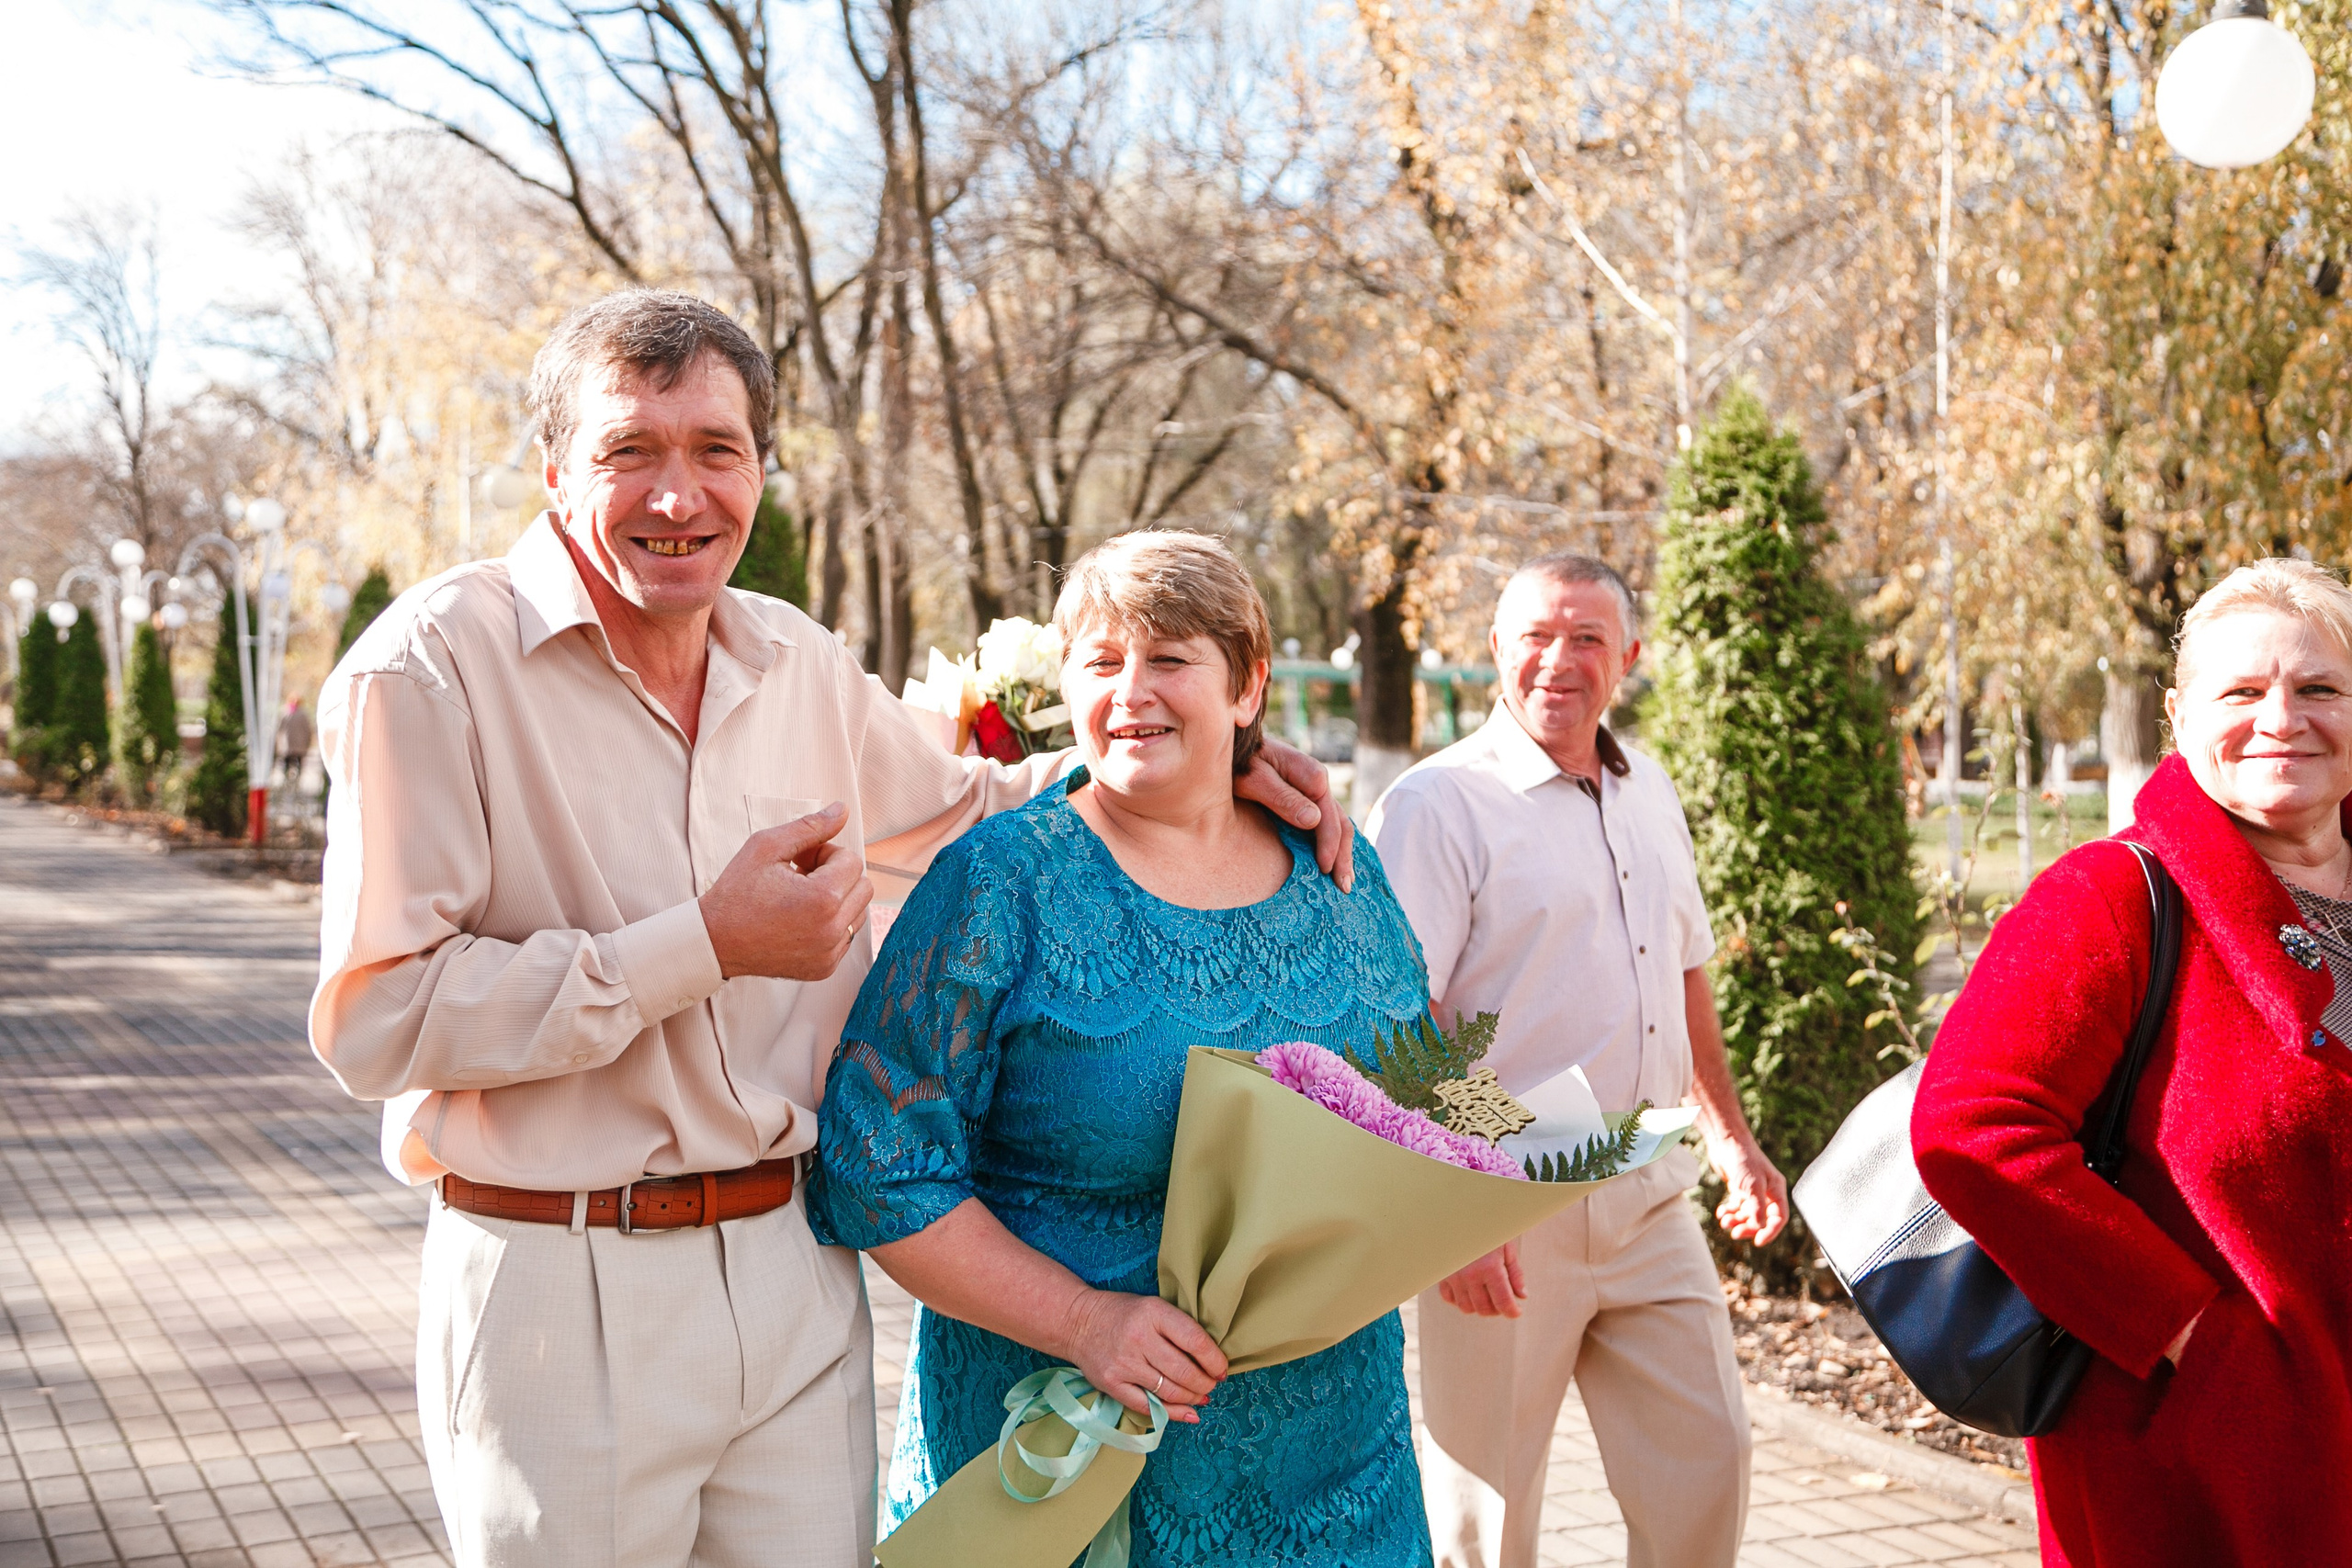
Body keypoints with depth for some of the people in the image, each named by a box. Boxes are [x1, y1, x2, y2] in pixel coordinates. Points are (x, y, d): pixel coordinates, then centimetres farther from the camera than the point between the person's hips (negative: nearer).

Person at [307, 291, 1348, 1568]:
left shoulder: (798, 663, 8)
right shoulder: (438, 662, -12)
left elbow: (955, 805, 27)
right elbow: (374, 1018, -18)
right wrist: (703, 946, -18)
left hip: (795, 1276, 6)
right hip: (563, 1297, -5)